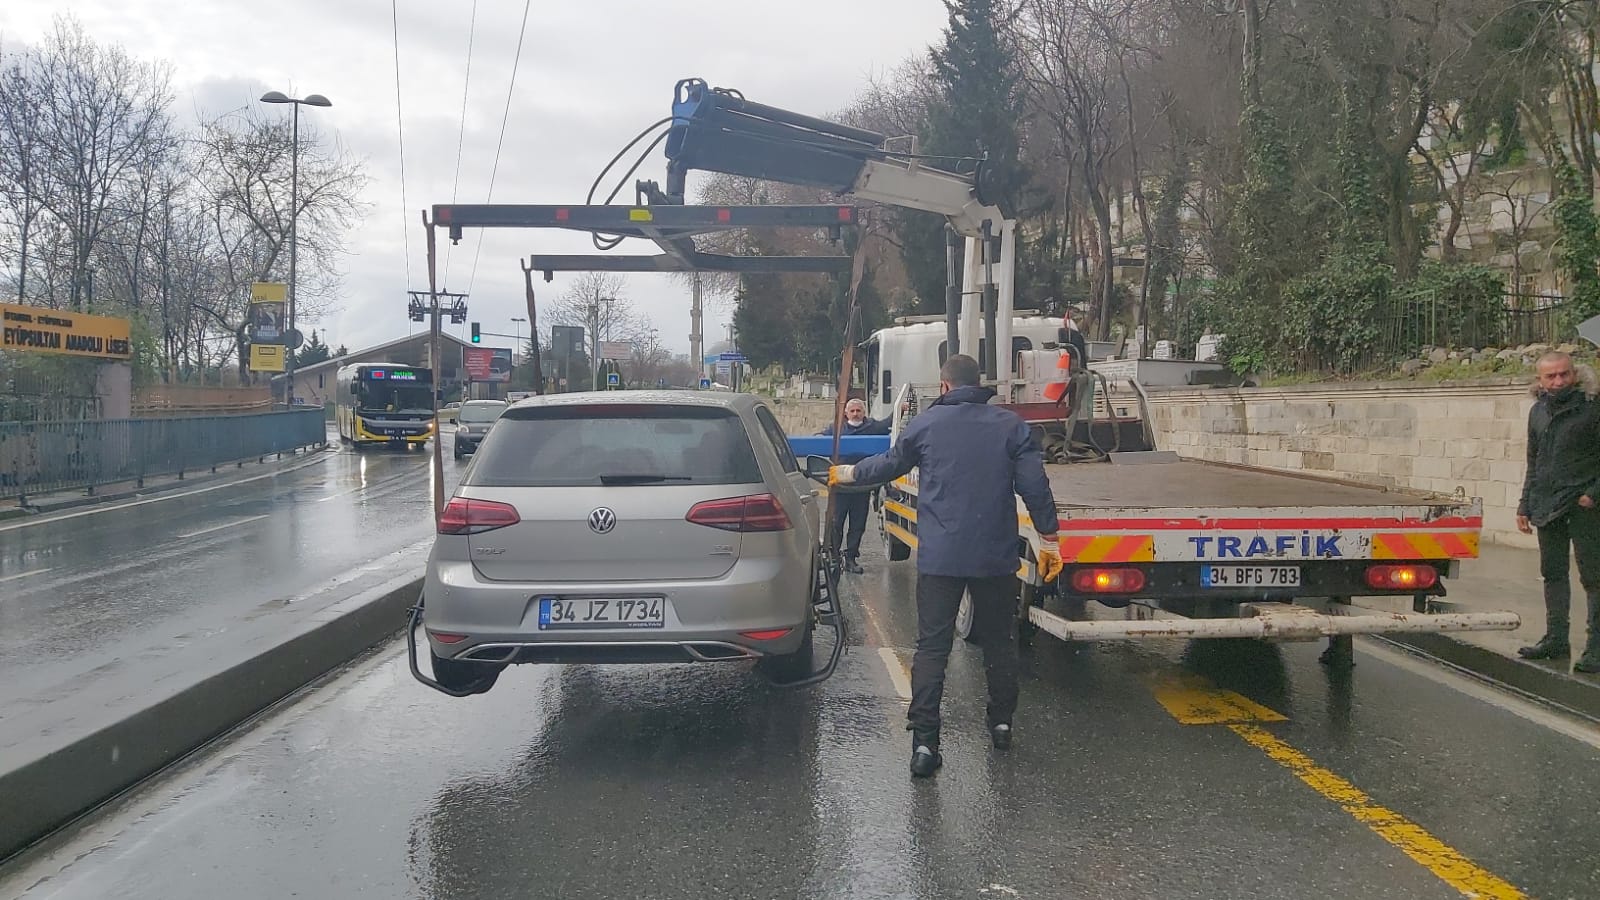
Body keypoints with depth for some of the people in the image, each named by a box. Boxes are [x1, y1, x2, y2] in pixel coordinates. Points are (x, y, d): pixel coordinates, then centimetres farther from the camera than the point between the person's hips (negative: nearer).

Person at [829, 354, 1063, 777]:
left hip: (939, 557, -1)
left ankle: (924, 742, -6)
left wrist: (848, 474, 35)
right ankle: (1001, 724, 30)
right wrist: (1049, 539, 5)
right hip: (996, 556, 1)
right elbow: (1035, 487, -3)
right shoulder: (1011, 425, 1)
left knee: (931, 647, 1)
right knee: (999, 640, 18)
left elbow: (888, 464, 16)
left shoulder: (925, 425, 1)